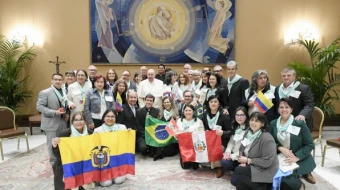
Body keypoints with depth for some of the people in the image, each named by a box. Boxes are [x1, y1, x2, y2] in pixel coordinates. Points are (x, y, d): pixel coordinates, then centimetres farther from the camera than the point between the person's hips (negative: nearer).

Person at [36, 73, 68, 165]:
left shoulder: (64, 92, 11)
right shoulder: (45, 92, -8)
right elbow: (39, 106, -15)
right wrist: (54, 112, -22)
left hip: (63, 122, 6)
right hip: (51, 123, -6)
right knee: (52, 144, 5)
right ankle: (54, 163, 20)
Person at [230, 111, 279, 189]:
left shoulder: (267, 139, -20)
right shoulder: (248, 133, 3)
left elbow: (267, 162, -23)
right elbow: (242, 149, 9)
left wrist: (248, 160, -17)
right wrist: (243, 161, -11)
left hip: (265, 171, -7)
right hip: (251, 167, 7)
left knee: (238, 170, -19)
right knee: (235, 180, -12)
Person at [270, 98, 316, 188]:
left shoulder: (300, 123, -7)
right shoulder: (273, 123, 4)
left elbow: (310, 145, -7)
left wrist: (296, 157, -18)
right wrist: (280, 148, -14)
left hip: (300, 160, -3)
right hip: (281, 158, 3)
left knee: (284, 180, -25)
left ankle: (298, 184, 8)